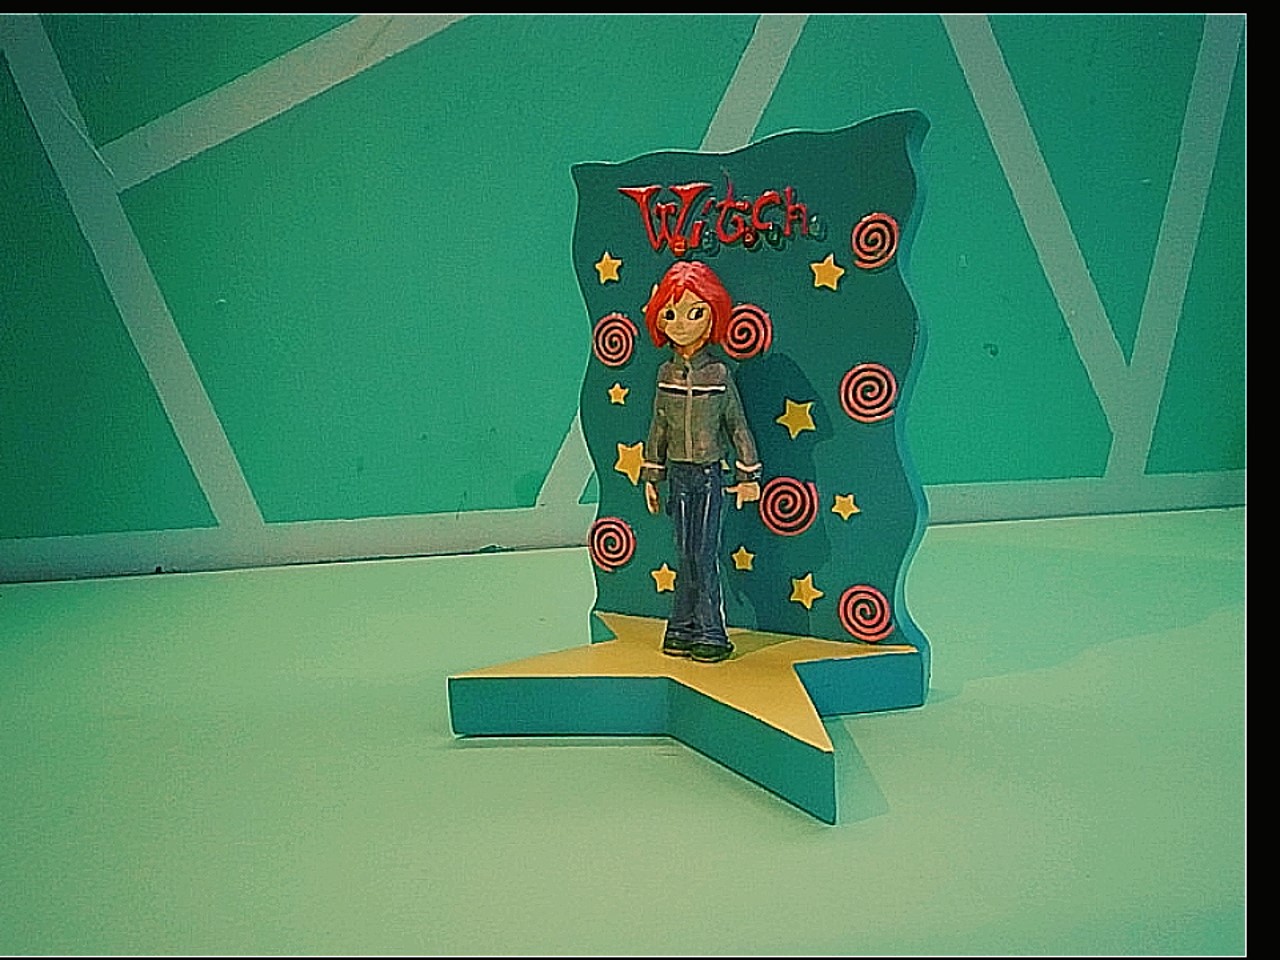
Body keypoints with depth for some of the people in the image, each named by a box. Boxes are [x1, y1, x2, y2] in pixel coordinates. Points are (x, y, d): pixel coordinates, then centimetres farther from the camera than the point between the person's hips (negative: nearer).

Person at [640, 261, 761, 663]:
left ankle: (711, 634, 7)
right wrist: (651, 477, 10)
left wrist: (748, 476, 1)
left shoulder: (718, 373, -4)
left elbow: (738, 426, 0)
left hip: (708, 474, -3)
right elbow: (658, 427, 10)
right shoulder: (667, 374, 5)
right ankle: (683, 631, 17)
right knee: (685, 555, 8)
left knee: (705, 555, -2)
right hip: (678, 474, 3)